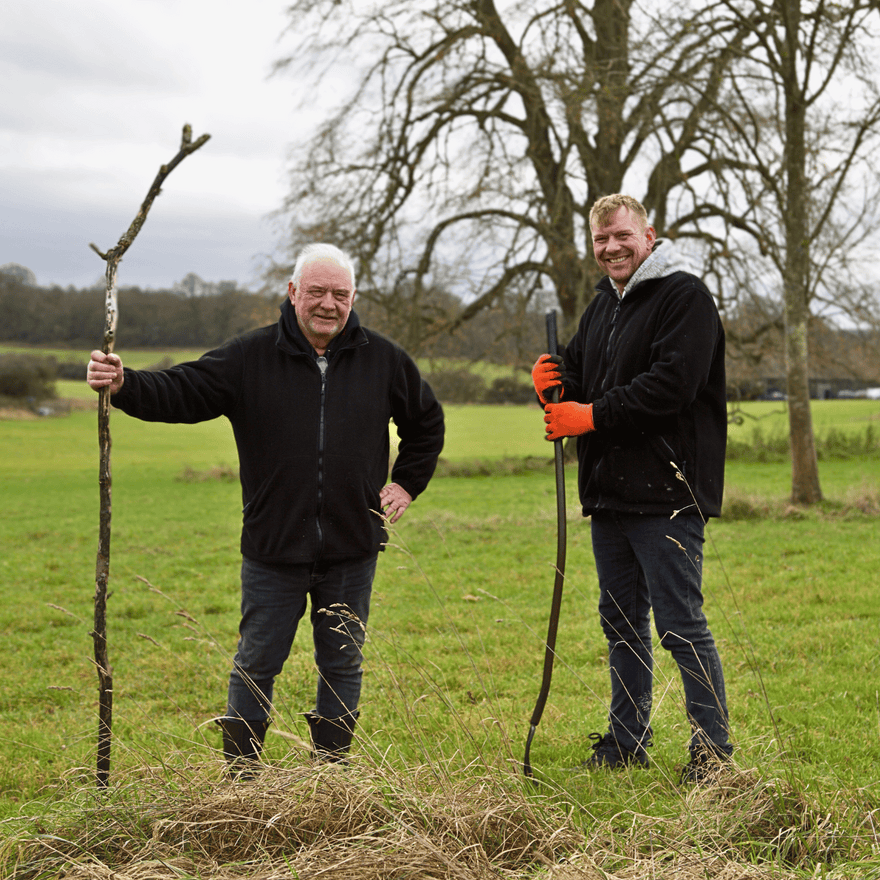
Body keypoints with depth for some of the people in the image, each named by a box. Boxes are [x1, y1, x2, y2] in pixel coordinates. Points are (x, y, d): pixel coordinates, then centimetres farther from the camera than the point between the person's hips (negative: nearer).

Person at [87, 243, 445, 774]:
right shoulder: (249, 358, -4)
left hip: (352, 550, 2)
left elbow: (427, 422, 18)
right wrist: (124, 385, -29)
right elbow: (180, 392, -11)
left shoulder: (384, 360, 3)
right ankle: (242, 778, 18)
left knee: (342, 664, 11)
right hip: (274, 550, -1)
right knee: (256, 664, 5)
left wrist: (407, 484, 11)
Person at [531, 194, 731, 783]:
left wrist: (593, 415, -19)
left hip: (667, 494, -8)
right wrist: (555, 386, -3)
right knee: (622, 622, 15)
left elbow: (671, 385, -20)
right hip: (610, 492, 9)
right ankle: (627, 742, 26)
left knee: (680, 624, -7)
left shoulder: (684, 295, -9)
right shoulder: (603, 304, 18)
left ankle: (714, 749, 3)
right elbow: (581, 379, 21)